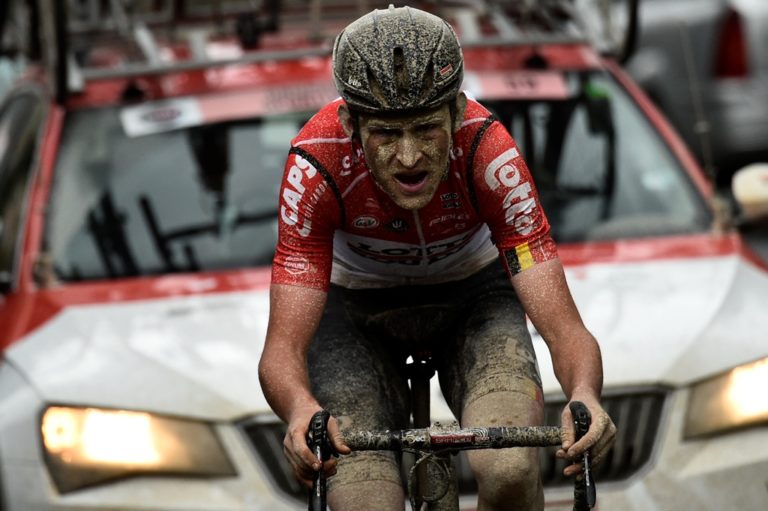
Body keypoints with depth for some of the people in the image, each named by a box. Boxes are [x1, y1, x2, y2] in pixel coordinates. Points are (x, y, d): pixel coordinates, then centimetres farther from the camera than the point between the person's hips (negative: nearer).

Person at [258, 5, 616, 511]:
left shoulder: (486, 150, -33)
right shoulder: (317, 164, -33)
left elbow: (563, 325, -34)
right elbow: (283, 347, -35)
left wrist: (584, 395, -57)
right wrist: (303, 410, -58)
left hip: (472, 294, 0)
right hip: (356, 307, 0)